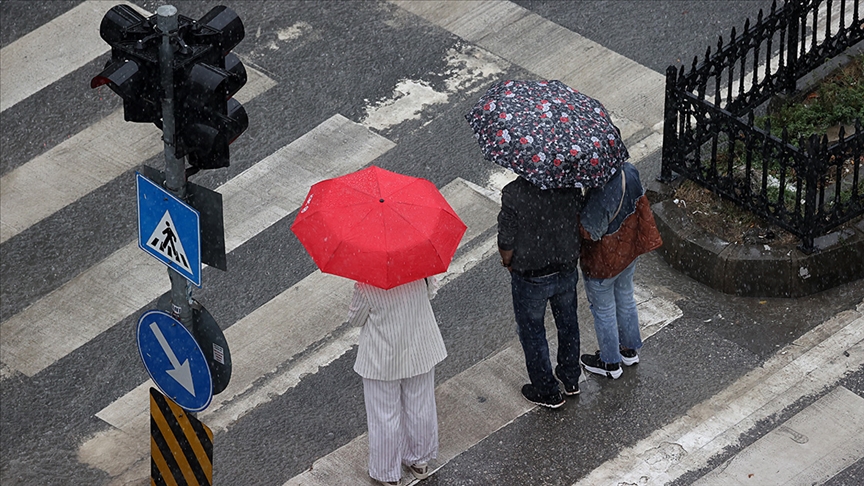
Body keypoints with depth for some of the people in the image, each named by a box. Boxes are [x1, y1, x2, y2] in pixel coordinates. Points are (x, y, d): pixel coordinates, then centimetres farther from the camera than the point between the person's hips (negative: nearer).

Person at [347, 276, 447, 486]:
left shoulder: (367, 286, -30)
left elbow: (355, 318, -13)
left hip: (382, 360, -4)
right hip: (420, 349, 4)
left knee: (384, 415, 15)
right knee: (420, 407, 23)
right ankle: (420, 460, 44)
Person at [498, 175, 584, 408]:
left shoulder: (514, 194, -30)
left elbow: (507, 245, -22)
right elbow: (581, 224, -2)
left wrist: (508, 263, 1)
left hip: (531, 278, -4)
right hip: (567, 271, 4)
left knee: (532, 332, 19)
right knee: (567, 323, 27)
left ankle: (547, 392, 33)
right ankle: (571, 380, 46)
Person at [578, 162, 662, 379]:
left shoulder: (599, 194, -40)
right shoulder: (629, 172, -17)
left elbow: (588, 232, -30)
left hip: (602, 261, -7)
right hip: (628, 250, 7)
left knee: (603, 311, 17)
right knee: (625, 299, 28)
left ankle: (610, 363, 37)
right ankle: (630, 350, 49)